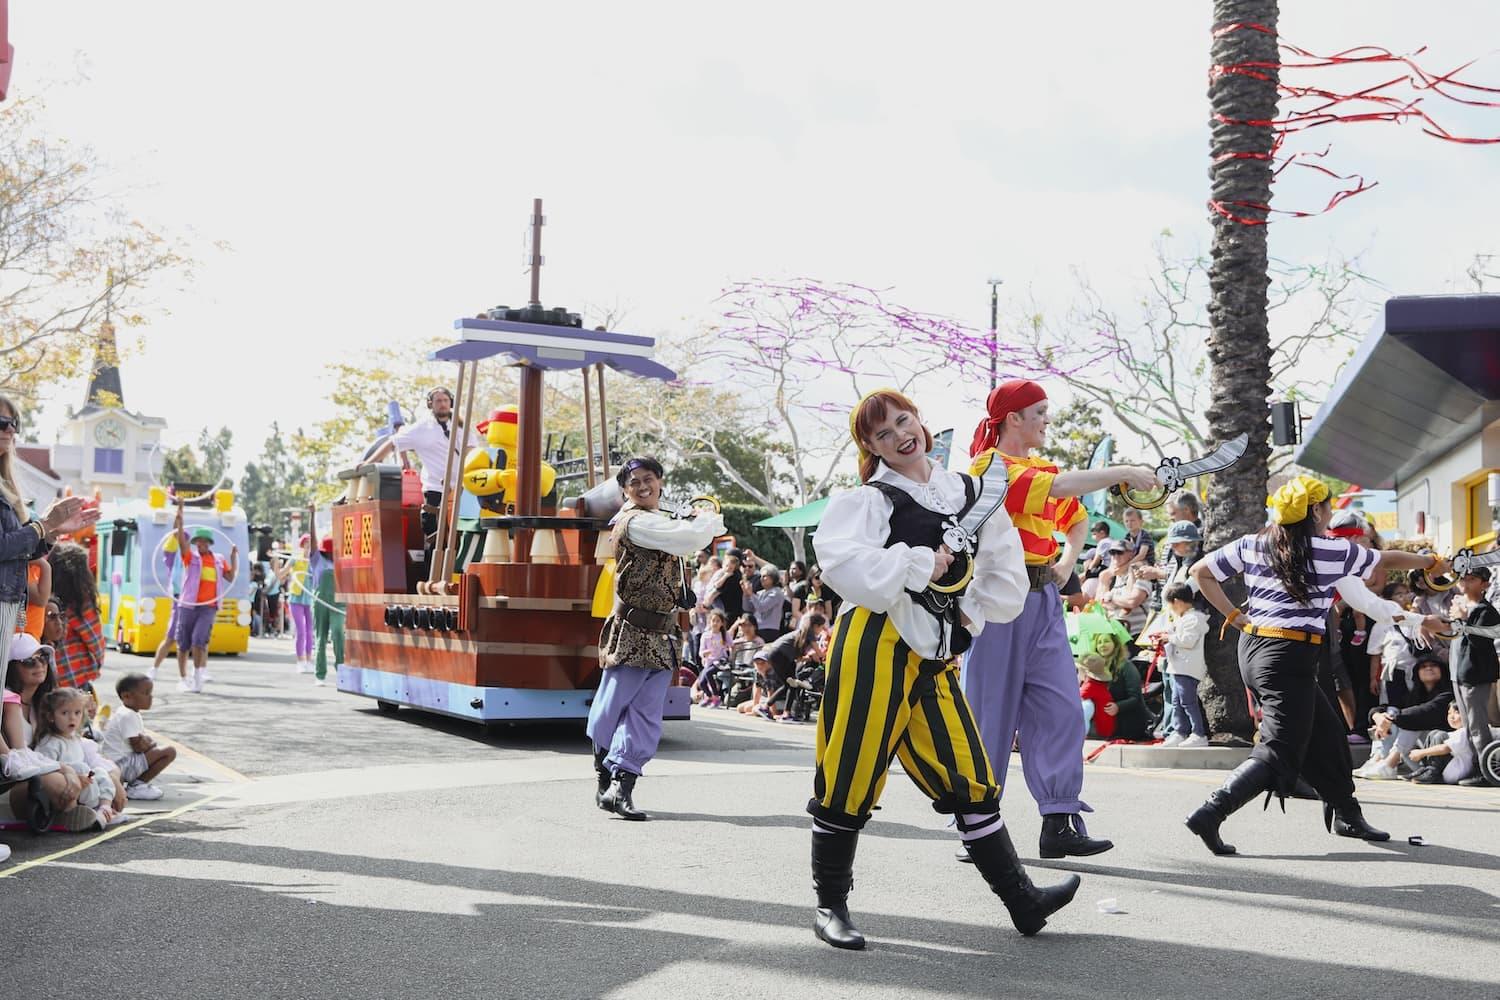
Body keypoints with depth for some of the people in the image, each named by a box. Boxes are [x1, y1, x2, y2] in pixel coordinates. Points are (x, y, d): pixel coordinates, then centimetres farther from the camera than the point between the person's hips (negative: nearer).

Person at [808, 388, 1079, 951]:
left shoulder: (974, 496, 14)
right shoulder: (868, 500, -1)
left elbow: (1006, 577, 17)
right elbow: (841, 560, -21)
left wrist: (970, 613, 4)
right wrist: (921, 566, -16)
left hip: (936, 657, 5)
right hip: (876, 645, -5)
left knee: (969, 780, 6)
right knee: (850, 781, -1)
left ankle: (1022, 901, 13)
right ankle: (830, 905, 13)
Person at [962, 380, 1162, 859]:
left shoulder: (1042, 468, 15)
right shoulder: (989, 466, -9)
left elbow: (1077, 518, 29)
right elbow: (1058, 487, -24)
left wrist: (1067, 563, 11)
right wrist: (1124, 472, -23)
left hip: (1042, 600, 7)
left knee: (1060, 707, -1)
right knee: (991, 710, 0)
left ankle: (1060, 823, 2)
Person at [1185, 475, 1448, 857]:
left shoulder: (1252, 544, 6)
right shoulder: (1333, 550, -5)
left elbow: (1201, 572, 8)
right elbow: (1389, 560, 12)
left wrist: (1235, 616, 11)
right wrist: (1432, 561, 31)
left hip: (1253, 649, 7)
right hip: (1290, 657, -7)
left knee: (1324, 732, 21)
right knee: (1279, 754, -4)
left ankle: (1347, 814, 33)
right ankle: (1210, 813, -17)